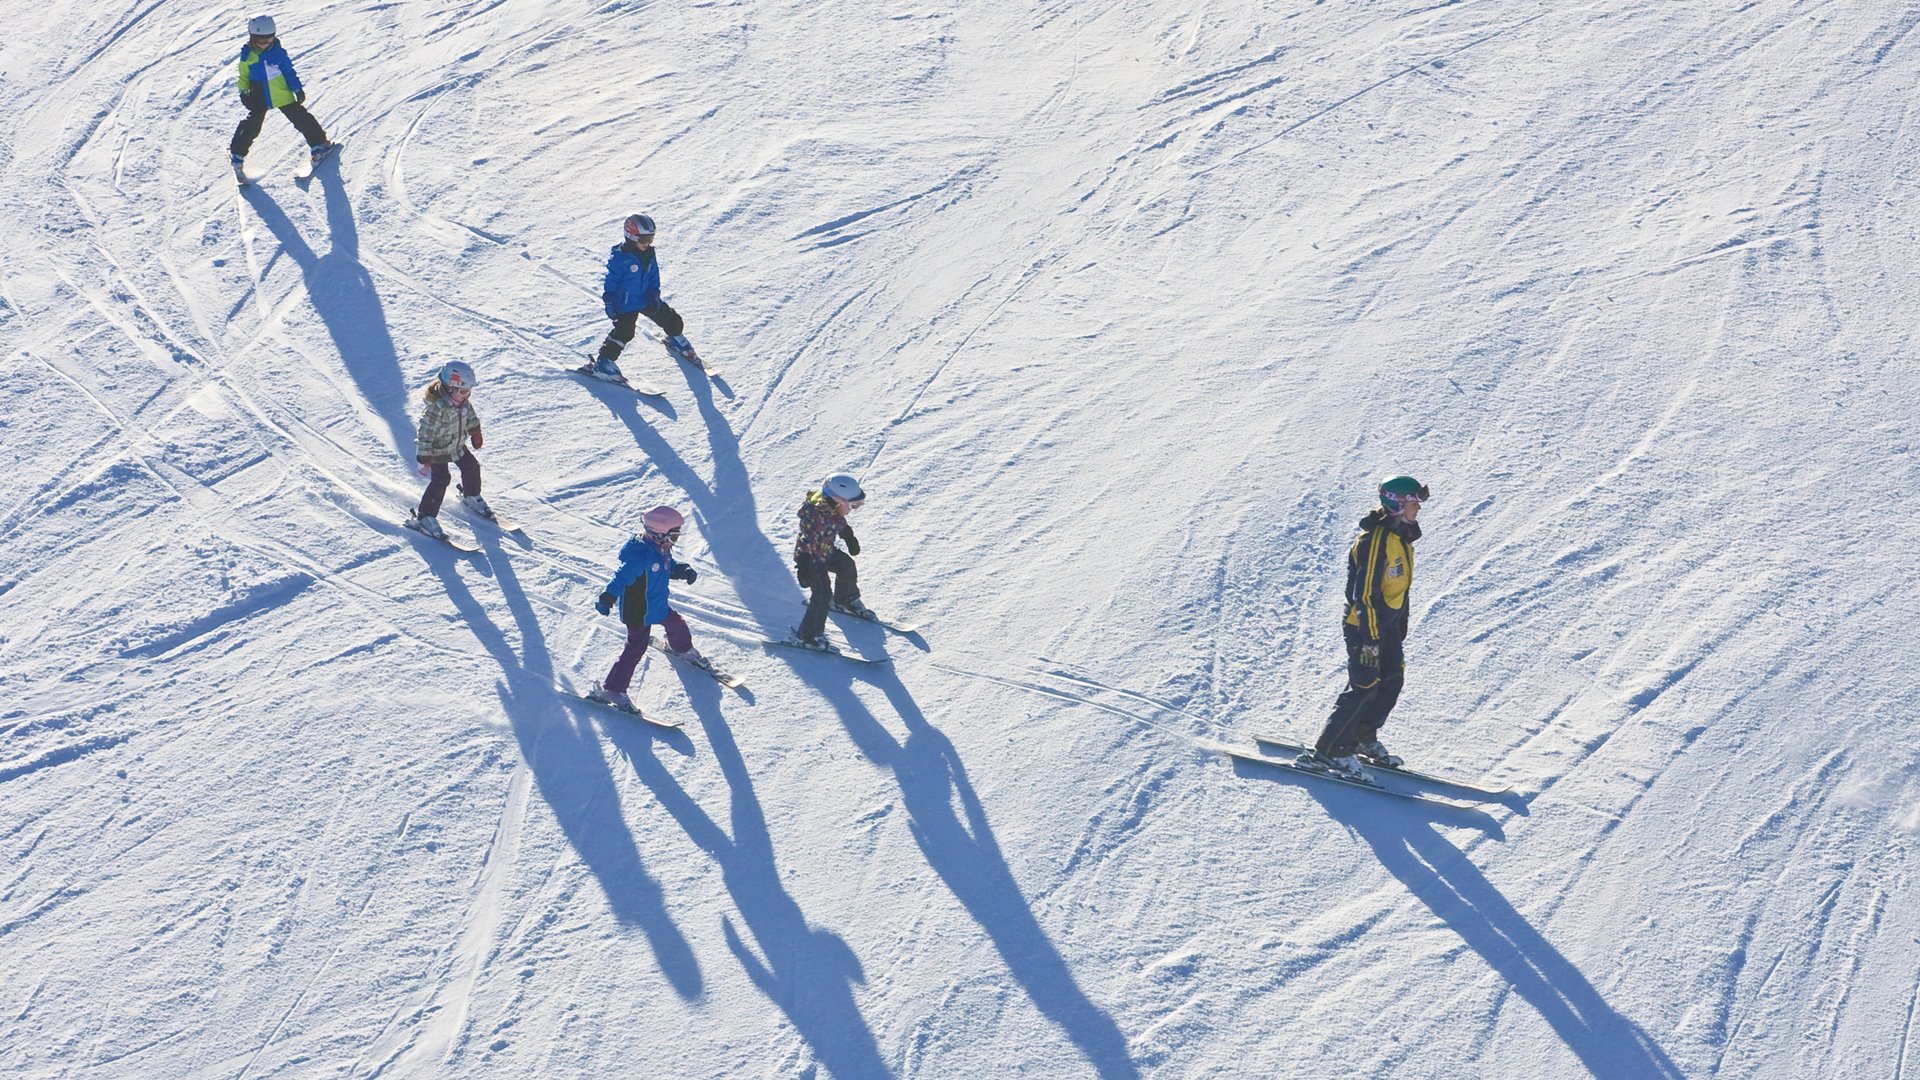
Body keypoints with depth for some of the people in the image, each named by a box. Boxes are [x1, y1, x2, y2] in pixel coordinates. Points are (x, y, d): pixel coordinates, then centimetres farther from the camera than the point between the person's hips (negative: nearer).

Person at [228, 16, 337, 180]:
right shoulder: (247, 55, -8)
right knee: (251, 125, 0)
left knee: (301, 119, 3)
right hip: (260, 98, 0)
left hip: (282, 95, 0)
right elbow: (244, 75, 5)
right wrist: (244, 92, -1)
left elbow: (289, 71, -2)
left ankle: (318, 144, 17)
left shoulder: (277, 52, -10)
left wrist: (298, 90, -1)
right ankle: (237, 153, 15)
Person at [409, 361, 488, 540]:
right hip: (438, 451, -8)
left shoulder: (462, 401, -12)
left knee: (471, 466, 19)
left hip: (458, 445, 8)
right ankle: (424, 517, -2)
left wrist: (475, 433, 23)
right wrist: (423, 459, -27)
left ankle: (471, 497, 47)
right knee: (440, 480, -12)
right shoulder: (436, 408, -36)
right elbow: (425, 434, -31)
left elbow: (470, 415, 11)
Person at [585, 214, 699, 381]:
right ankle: (603, 363, -10)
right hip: (625, 303, -7)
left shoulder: (649, 255, 0)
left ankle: (676, 340, 45)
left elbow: (653, 277, 11)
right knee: (623, 332, -19)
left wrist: (654, 296, 1)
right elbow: (611, 282, -16)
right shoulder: (620, 258, -21)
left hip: (646, 300, 7)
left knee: (672, 320, 13)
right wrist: (609, 303, -15)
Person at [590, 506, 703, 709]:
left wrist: (684, 571, -4)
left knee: (676, 624, 29)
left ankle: (682, 649, 64)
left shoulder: (662, 549, -3)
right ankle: (611, 689, -3)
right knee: (636, 648, -10)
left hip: (659, 604, 9)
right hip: (639, 612, -9)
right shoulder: (642, 555, -33)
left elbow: (669, 568, 16)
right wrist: (608, 599, -47)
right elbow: (622, 577, -36)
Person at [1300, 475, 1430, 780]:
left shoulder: (1401, 537, 9)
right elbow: (1365, 592, -24)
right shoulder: (1375, 539, -22)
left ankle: (1363, 738, 27)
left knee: (1392, 680, 12)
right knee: (1365, 686, -8)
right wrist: (1369, 638, -25)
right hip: (1364, 622, -9)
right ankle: (1329, 751, -2)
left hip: (1388, 622, 9)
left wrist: (1400, 629, 22)